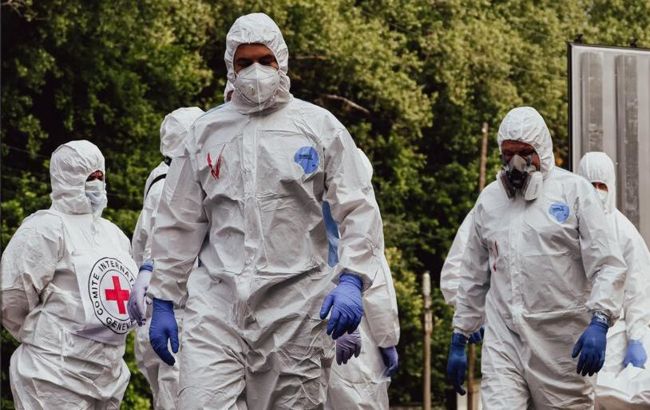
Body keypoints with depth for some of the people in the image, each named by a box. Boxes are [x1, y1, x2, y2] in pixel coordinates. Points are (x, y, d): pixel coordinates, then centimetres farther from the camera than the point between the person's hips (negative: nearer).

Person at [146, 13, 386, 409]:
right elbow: (178, 223, 15)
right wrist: (163, 301, 11)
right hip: (216, 304, 1)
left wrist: (351, 280, -15)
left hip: (296, 306, -1)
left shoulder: (319, 126, 5)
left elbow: (358, 211, 0)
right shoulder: (206, 131, 12)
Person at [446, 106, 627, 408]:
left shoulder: (574, 190, 2)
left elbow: (607, 265, -4)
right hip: (503, 339, 2)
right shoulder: (489, 199, 14)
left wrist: (599, 322, -19)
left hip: (562, 340, -2)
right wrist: (458, 341, 19)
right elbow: (473, 279, 21)